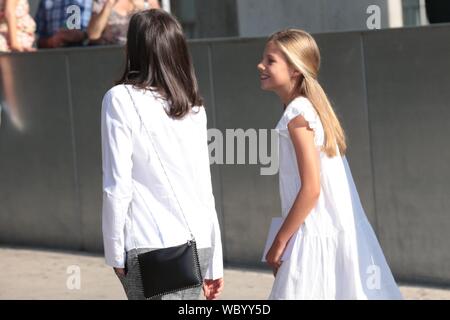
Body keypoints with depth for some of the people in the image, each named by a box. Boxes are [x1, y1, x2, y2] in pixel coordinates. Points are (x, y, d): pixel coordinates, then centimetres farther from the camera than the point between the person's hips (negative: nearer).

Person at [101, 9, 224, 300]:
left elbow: (117, 185, -8)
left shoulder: (122, 98, -4)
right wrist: (215, 263, 15)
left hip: (151, 245, -5)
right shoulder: (194, 107, 11)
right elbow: (206, 188, 12)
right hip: (199, 244, 6)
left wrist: (114, 252, 0)